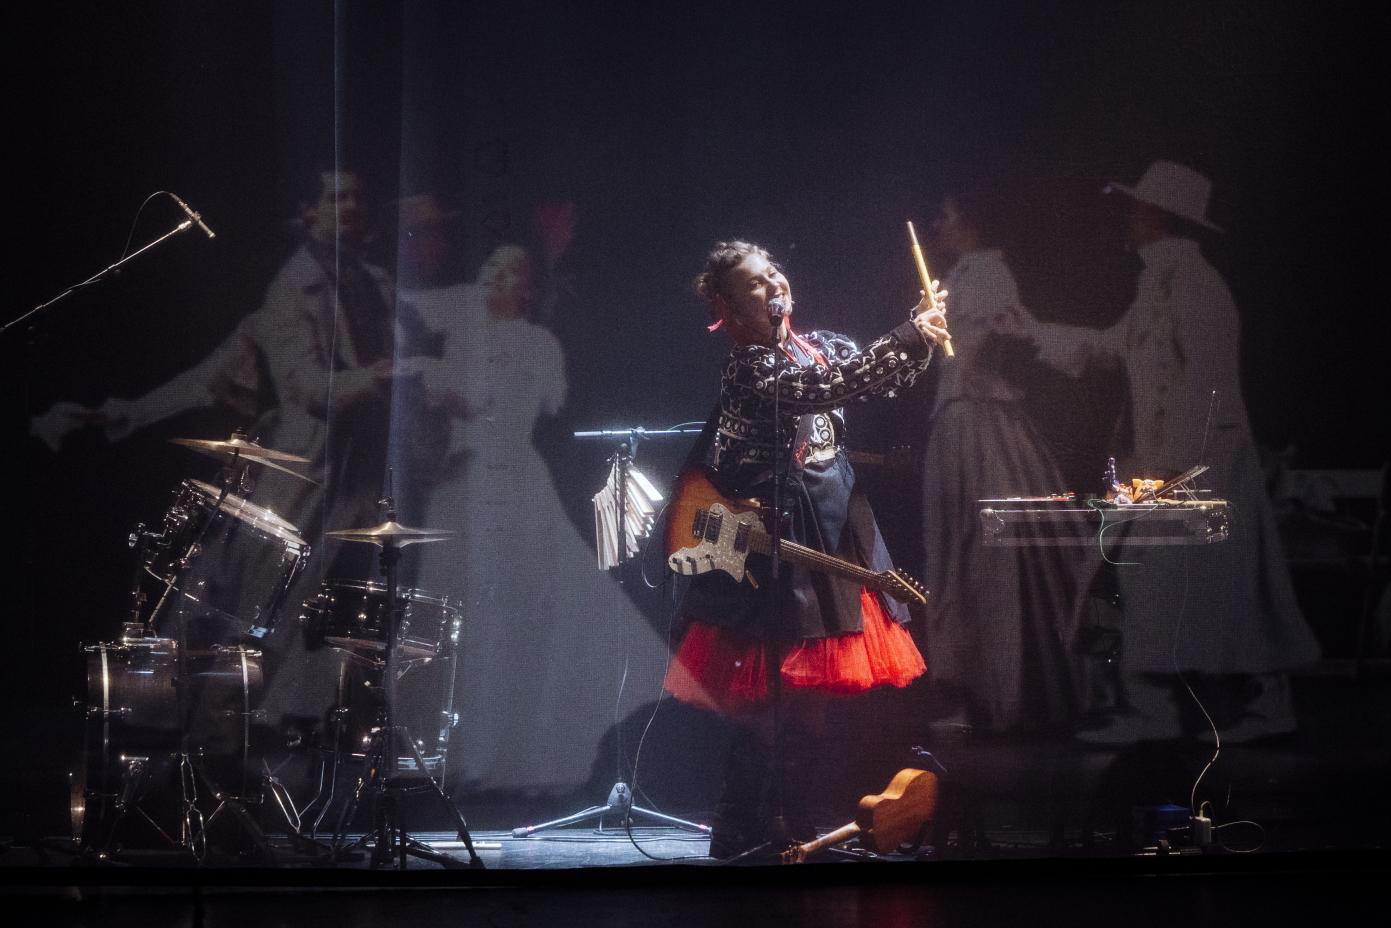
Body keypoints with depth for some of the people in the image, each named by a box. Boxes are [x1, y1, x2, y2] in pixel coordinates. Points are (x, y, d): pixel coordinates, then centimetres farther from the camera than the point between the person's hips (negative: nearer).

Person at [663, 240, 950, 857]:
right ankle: (738, 839, -1)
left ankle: (793, 826, 19)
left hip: (837, 525, 8)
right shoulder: (749, 367, -13)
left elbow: (884, 377, 11)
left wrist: (920, 331, -7)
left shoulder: (821, 345, 12)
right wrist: (910, 338, -24)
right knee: (768, 704, -7)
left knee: (810, 696, 10)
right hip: (779, 534, -8)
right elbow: (830, 387, -25)